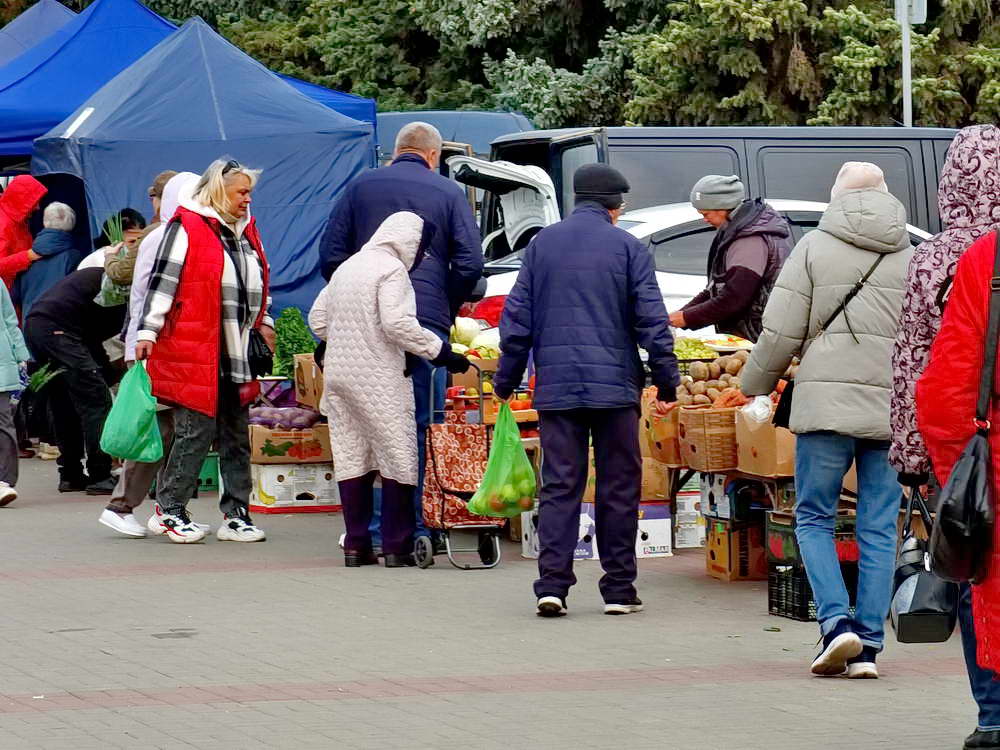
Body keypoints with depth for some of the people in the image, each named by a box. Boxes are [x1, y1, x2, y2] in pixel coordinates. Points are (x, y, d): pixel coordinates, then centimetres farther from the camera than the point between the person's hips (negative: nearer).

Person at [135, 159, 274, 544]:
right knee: (197, 432, -7)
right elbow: (162, 280, -8)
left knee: (236, 434, 9)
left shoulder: (245, 230, 18)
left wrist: (263, 323, 26)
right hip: (195, 352, -8)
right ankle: (171, 510, 4)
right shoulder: (187, 227, -6)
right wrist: (147, 332, -12)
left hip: (237, 353, 8)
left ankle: (236, 513, 14)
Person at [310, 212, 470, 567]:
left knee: (350, 456, 10)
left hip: (338, 374, 8)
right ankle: (397, 546, -2)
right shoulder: (392, 270, -10)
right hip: (379, 377, -8)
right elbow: (398, 324, -21)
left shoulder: (346, 267, 15)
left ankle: (356, 545, 11)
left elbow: (318, 319, 18)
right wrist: (440, 351, -16)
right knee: (399, 458, -1)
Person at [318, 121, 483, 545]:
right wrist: (447, 311, 11)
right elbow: (470, 264, -2)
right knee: (422, 427, 1)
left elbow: (330, 256, 8)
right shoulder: (448, 193, 5)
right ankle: (415, 526, -1)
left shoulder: (361, 188, 10)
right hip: (426, 322, -2)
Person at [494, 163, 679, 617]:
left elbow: (517, 318, 10)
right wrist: (666, 383, 2)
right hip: (615, 384, -2)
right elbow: (652, 320, -3)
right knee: (618, 487, 5)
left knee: (559, 486, 2)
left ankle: (552, 582, -9)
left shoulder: (541, 244, 8)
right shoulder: (627, 248, 0)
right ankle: (618, 588, 7)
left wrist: (506, 381, 16)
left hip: (556, 387, 2)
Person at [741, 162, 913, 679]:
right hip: (893, 406, 3)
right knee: (878, 527, 6)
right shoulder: (912, 257, 10)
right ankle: (867, 645, 3)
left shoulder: (815, 248, 1)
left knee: (814, 517, 8)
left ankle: (836, 622, -10)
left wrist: (755, 383, 14)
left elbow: (781, 332, -2)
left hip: (827, 402, -3)